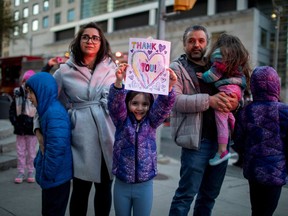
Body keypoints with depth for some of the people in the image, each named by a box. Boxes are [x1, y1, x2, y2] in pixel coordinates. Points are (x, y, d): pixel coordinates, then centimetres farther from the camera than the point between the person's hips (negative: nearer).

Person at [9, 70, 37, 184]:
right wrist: (15, 122, -4)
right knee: (20, 151, 9)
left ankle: (31, 172, 20)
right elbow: (12, 110, 7)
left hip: (31, 128, -2)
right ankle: (21, 172, 19)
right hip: (20, 128, 2)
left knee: (31, 152, 8)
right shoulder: (17, 94, 2)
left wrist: (33, 122, -14)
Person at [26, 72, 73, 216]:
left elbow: (56, 148, -27)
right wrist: (38, 163, 14)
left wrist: (47, 174, -18)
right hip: (51, 175, 9)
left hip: (56, 176, -9)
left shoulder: (55, 114, -24)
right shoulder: (48, 110, 8)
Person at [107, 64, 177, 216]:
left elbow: (164, 105, -17)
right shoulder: (122, 120, -5)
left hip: (145, 185, 0)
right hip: (121, 184, 0)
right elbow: (115, 104, -22)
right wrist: (119, 82, -39)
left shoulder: (151, 122, -2)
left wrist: (168, 88, -36)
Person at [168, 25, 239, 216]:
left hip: (221, 140, 6)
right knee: (186, 194, 0)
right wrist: (208, 100, -24)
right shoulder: (177, 68, 0)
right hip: (197, 140, -6)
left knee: (210, 194, 17)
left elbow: (233, 92, 18)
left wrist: (235, 102, -6)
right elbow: (175, 100, -15)